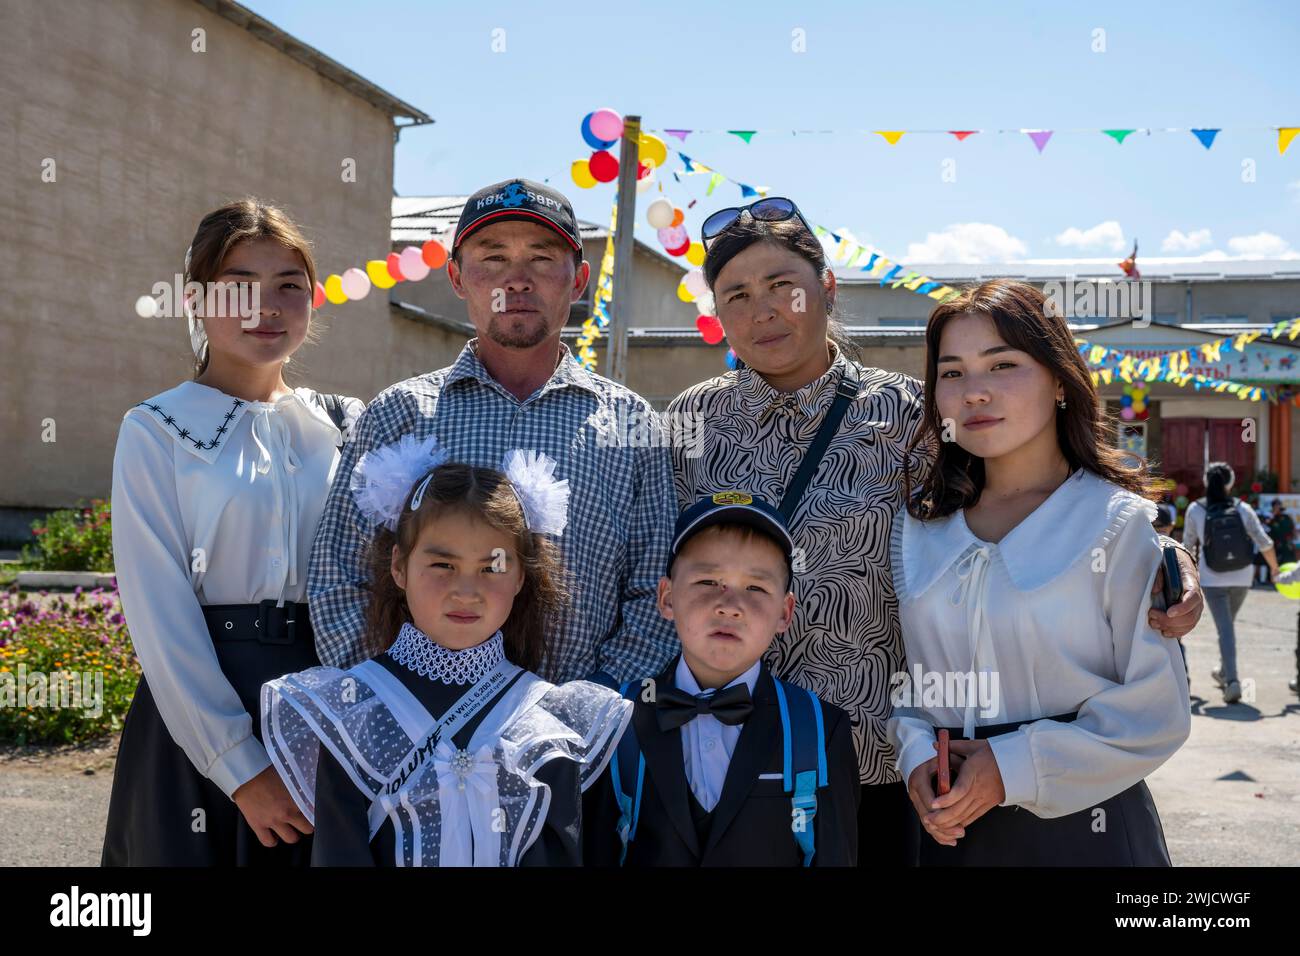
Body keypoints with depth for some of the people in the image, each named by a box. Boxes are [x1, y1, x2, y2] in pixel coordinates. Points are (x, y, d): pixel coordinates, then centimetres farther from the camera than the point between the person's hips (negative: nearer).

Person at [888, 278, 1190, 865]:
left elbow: (1156, 710, -10)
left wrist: (1015, 765, -17)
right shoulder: (917, 525, 4)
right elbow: (903, 674, 9)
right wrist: (916, 754, -9)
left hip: (1084, 825, -3)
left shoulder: (1119, 522, -8)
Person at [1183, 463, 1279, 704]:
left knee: (1225, 629, -1)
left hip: (1212, 580, -2)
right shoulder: (1242, 509, -6)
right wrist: (1274, 569, 8)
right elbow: (1264, 543, -6)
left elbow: (1188, 544, 2)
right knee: (1228, 624, 22)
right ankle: (1224, 671, 38)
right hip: (1241, 579, 2)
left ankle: (1232, 680, -16)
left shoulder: (1195, 510, -9)